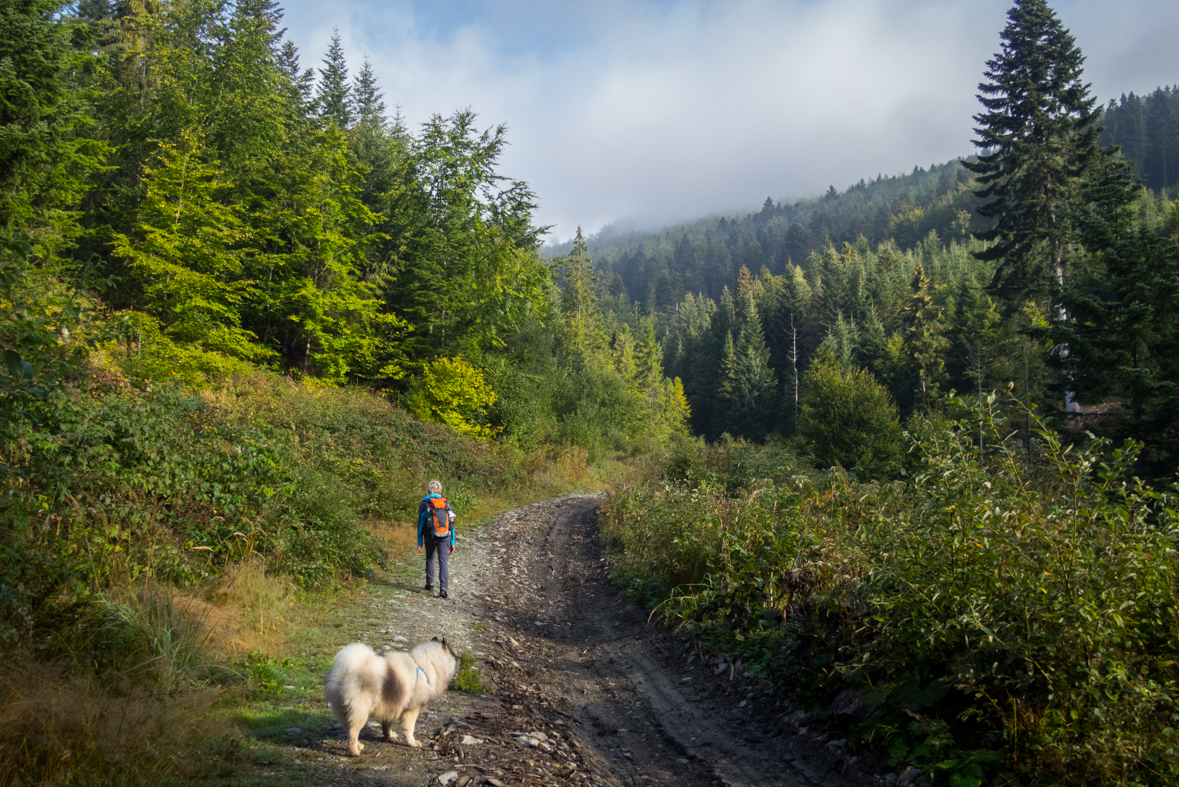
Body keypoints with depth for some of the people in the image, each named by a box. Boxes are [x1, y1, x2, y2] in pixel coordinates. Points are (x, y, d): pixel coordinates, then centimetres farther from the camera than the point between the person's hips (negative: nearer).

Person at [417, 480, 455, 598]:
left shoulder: (424, 504, 1)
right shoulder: (446, 504, 8)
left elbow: (420, 524, -1)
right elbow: (451, 524, 7)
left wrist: (419, 542, 3)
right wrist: (452, 542, 11)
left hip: (430, 537, -1)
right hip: (445, 537, 1)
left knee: (430, 558, 23)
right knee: (444, 562, -3)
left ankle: (430, 583, 29)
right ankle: (443, 588, -17)